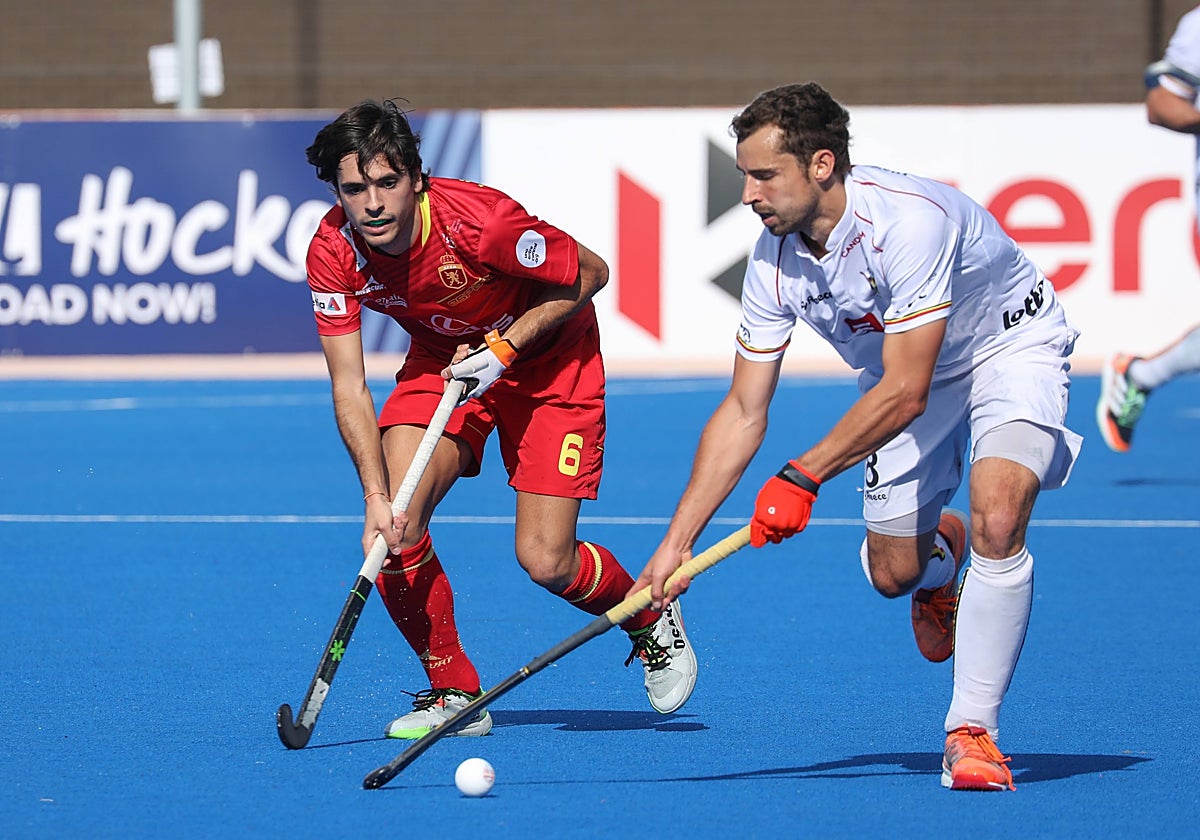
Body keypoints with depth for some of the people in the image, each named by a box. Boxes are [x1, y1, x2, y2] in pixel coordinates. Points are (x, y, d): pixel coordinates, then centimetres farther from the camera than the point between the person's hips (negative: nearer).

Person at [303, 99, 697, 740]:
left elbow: (591, 273, -18)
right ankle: (454, 692, 1)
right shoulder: (333, 252, -23)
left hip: (548, 357, -4)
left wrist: (504, 347, -26)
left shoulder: (479, 220, -34)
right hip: (440, 362, 4)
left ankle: (652, 620, 23)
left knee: (545, 563, -10)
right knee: (396, 527, -19)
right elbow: (348, 386, -19)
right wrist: (376, 498, -29)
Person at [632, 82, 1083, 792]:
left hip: (1010, 343, -6)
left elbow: (904, 393, -35)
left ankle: (974, 732, -16)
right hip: (911, 373, 6)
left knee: (998, 519, -29)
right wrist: (678, 542, -15)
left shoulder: (908, 221, -37)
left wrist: (804, 477, -35)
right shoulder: (775, 260, -17)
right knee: (893, 571, 2)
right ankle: (940, 552, 42)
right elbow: (744, 413, -9)